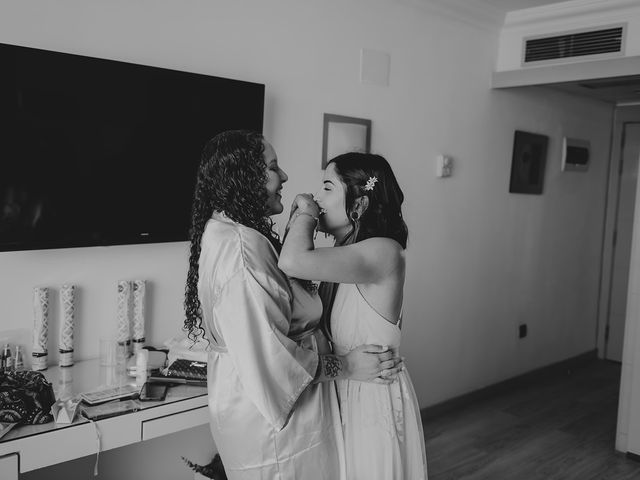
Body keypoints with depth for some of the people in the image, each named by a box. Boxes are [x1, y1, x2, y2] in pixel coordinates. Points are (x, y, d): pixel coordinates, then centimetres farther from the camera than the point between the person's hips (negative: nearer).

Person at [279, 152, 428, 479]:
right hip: (343, 390, 8)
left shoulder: (384, 252, -25)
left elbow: (293, 262, -36)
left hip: (375, 395, -8)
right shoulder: (345, 251, 3)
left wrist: (306, 214, -20)